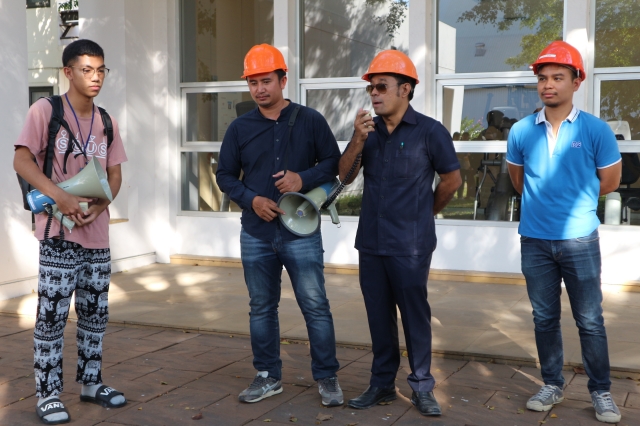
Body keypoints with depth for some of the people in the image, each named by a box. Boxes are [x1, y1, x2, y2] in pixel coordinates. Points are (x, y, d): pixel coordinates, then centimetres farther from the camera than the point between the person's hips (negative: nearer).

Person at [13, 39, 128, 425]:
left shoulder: (106, 122, 12)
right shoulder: (45, 111, -5)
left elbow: (115, 173, 11)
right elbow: (22, 161, -12)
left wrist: (100, 204, -8)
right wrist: (61, 197, -23)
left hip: (97, 233, 6)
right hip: (59, 232, -5)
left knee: (96, 313, 13)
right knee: (52, 315, -1)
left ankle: (91, 382, 27)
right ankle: (48, 394, 9)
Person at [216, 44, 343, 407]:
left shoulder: (310, 120, -1)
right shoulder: (240, 128, 5)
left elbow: (333, 162, 2)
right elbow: (225, 175, 9)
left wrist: (304, 179, -16)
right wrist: (251, 199, -9)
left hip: (301, 231, -3)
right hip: (256, 235, 3)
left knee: (315, 305, -2)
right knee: (262, 307, 11)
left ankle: (327, 376, 13)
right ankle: (268, 376, 25)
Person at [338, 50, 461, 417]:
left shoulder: (429, 131, -7)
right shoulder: (368, 129, 6)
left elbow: (452, 179, 1)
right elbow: (344, 176, 3)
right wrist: (357, 140, -13)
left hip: (410, 244, -4)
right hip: (371, 241, 5)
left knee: (415, 315, 4)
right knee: (379, 315, 12)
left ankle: (422, 386, 17)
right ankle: (382, 382, 25)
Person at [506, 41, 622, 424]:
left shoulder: (596, 130, -6)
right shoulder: (521, 131, 1)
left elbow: (609, 181, 4)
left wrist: (572, 201, 10)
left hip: (580, 239, -2)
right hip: (535, 240, 3)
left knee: (590, 320, 5)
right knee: (545, 318, 12)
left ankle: (601, 392, 18)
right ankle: (552, 385, 25)